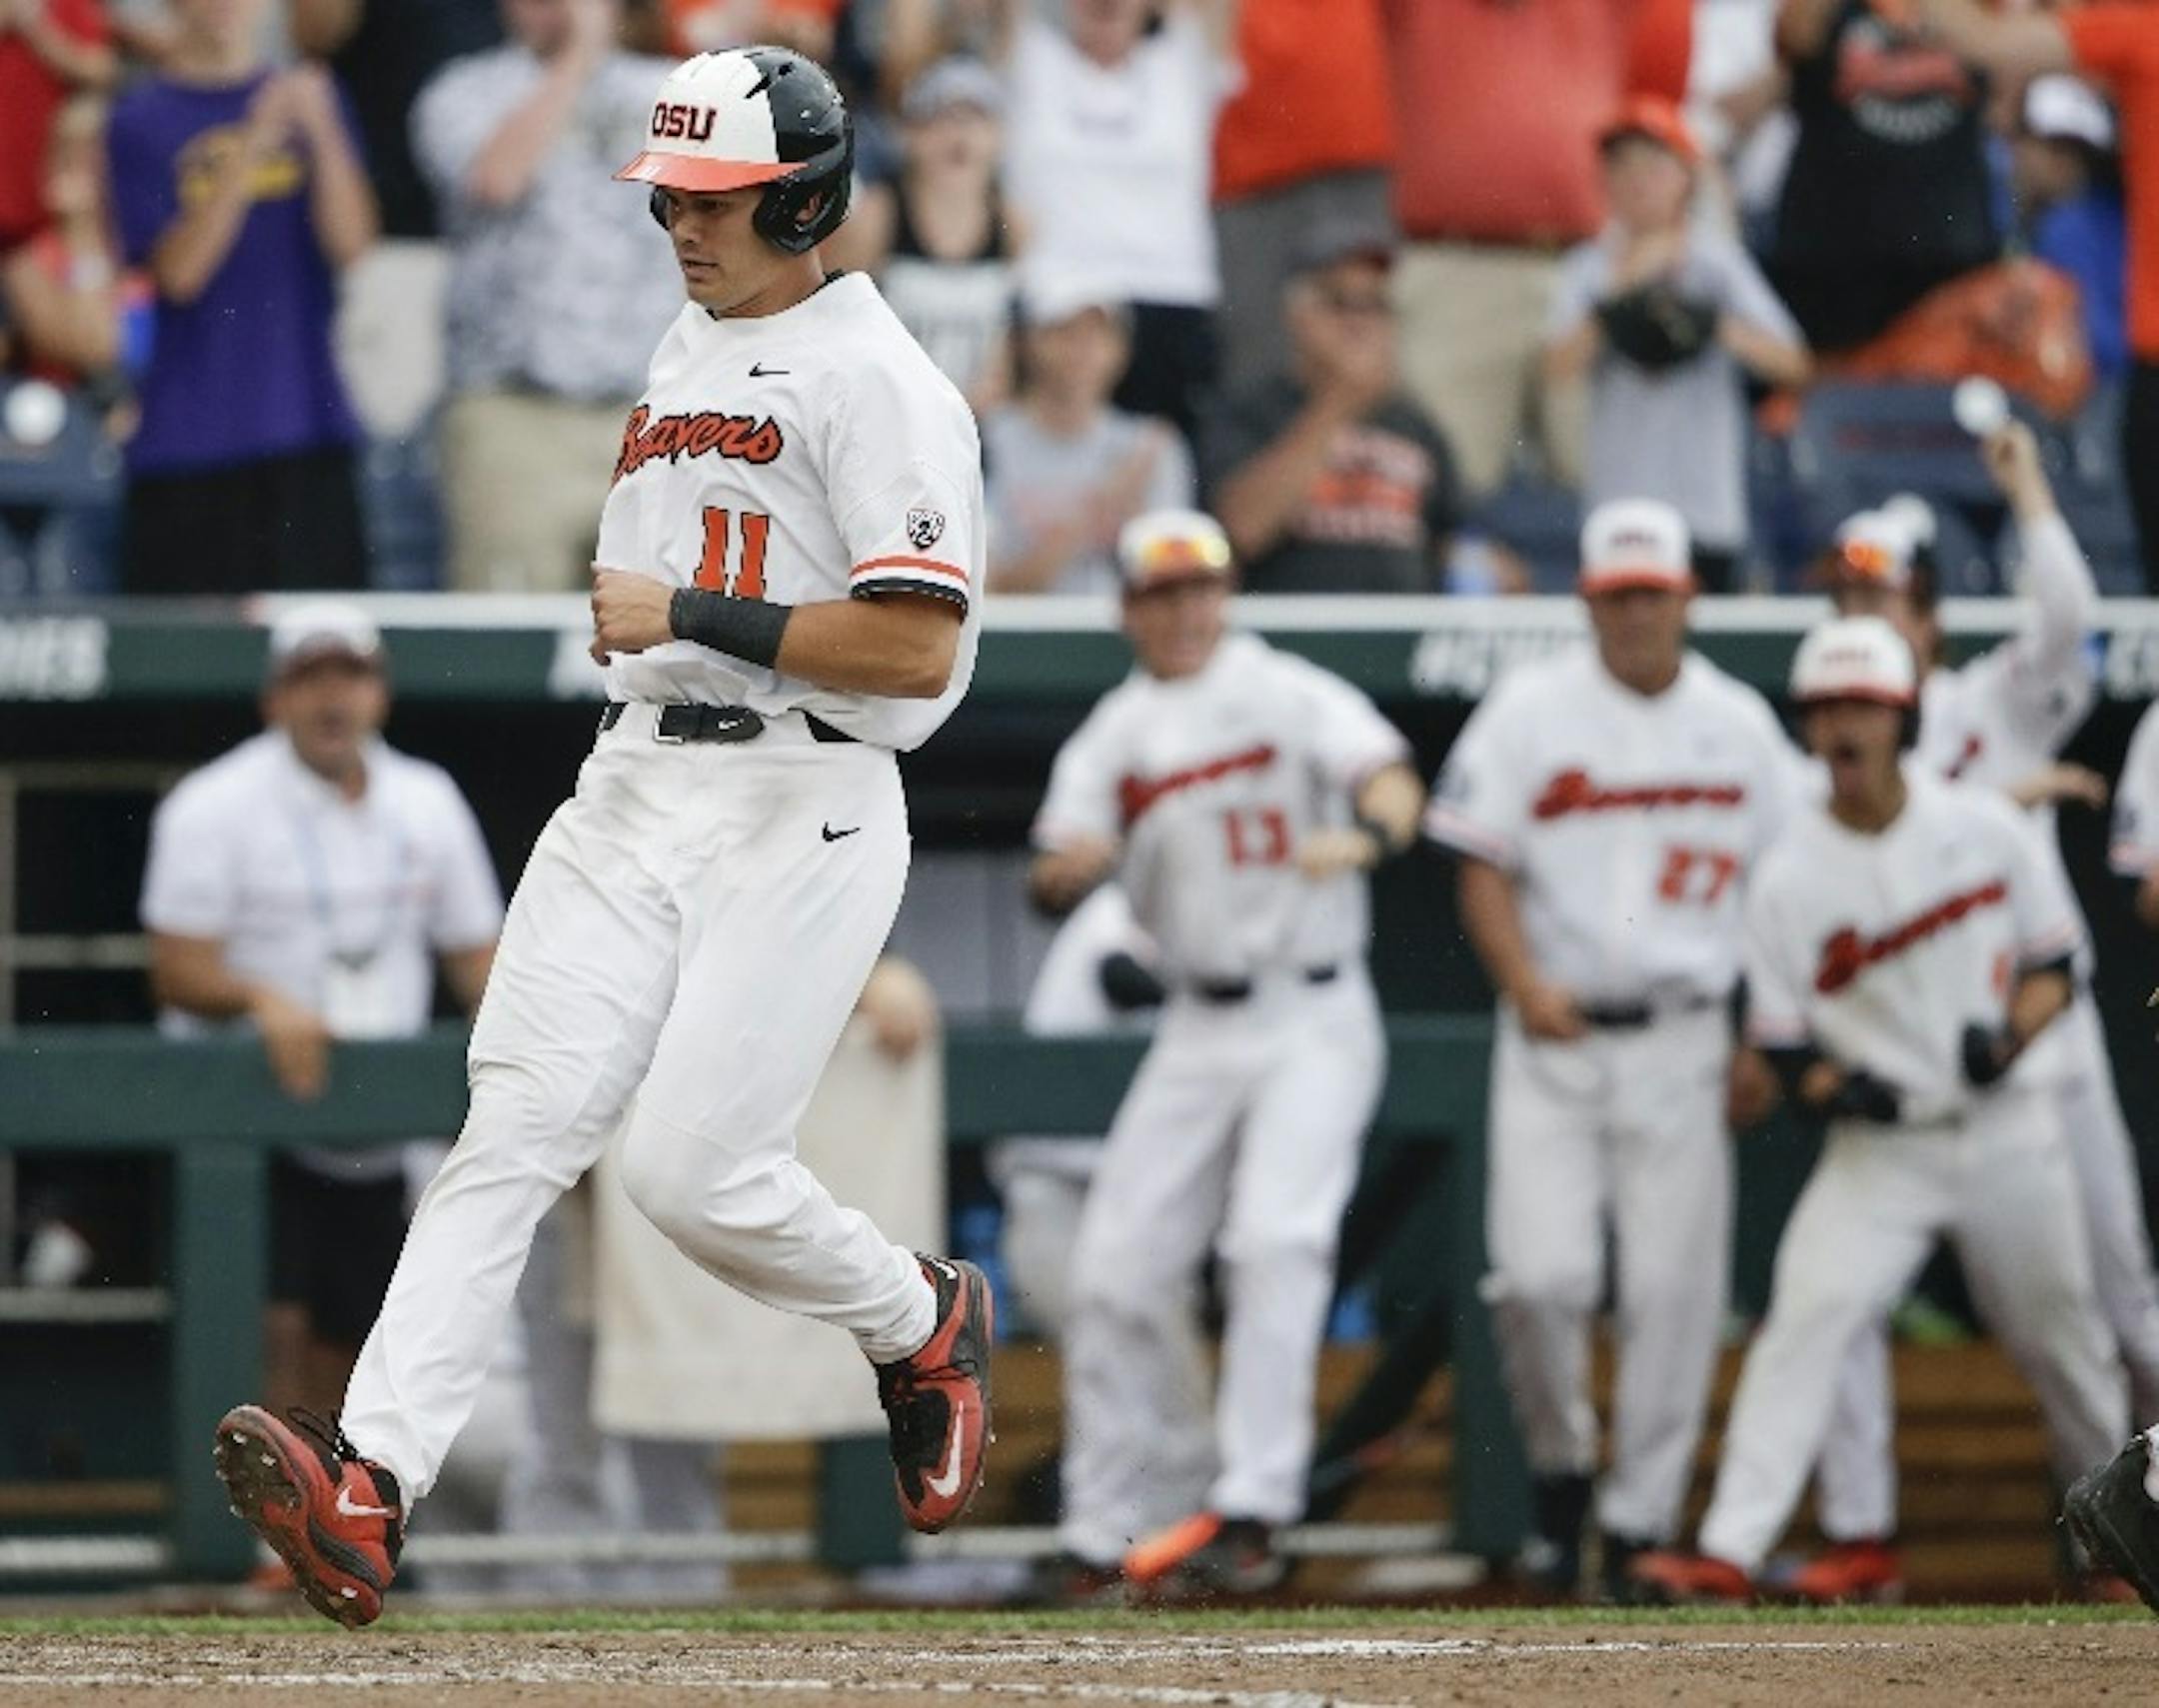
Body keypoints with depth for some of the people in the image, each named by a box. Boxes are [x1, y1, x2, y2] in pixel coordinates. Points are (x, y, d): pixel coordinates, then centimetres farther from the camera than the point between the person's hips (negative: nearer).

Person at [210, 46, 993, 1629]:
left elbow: (917, 648, -18)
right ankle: (369, 1485, -20)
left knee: (697, 1170, -11)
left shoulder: (878, 382, -9)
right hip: (630, 787, 7)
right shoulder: (681, 358, 19)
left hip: (799, 809, -7)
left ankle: (922, 1321, 20)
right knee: (514, 1129, -8)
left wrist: (690, 616, -17)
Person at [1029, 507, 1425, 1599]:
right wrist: (1067, 867, -26)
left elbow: (1393, 780, -18)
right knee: (1120, 1268, 0)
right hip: (1198, 1034, 4)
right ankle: (1097, 1537, 11)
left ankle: (1251, 1510, -23)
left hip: (1314, 1023, -4)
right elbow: (1053, 881, -2)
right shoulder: (1112, 737, 9)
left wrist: (1363, 837, -40)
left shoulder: (1287, 694, -3)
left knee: (1277, 1242, -20)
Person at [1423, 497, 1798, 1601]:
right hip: (1554, 1043, -2)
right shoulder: (1530, 711, 0)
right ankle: (1559, 1469, 13)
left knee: (1672, 1288, -2)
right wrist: (1525, 983, -17)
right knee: (1542, 1275, -12)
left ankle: (1642, 1521, 8)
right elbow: (1482, 872, 0)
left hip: (1682, 1044, 2)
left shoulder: (1739, 724, 7)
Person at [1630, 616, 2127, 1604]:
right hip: (1877, 1149, -1)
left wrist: (2011, 1037, -16)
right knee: (1807, 1320, -18)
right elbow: (1783, 1046, 0)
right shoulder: (1788, 880, -5)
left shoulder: (1987, 830, -1)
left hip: (2006, 1139, 1)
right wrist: (1832, 1088, -22)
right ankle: (1729, 1555, -24)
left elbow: (2052, 968, 5)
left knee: (2060, 1340, 10)